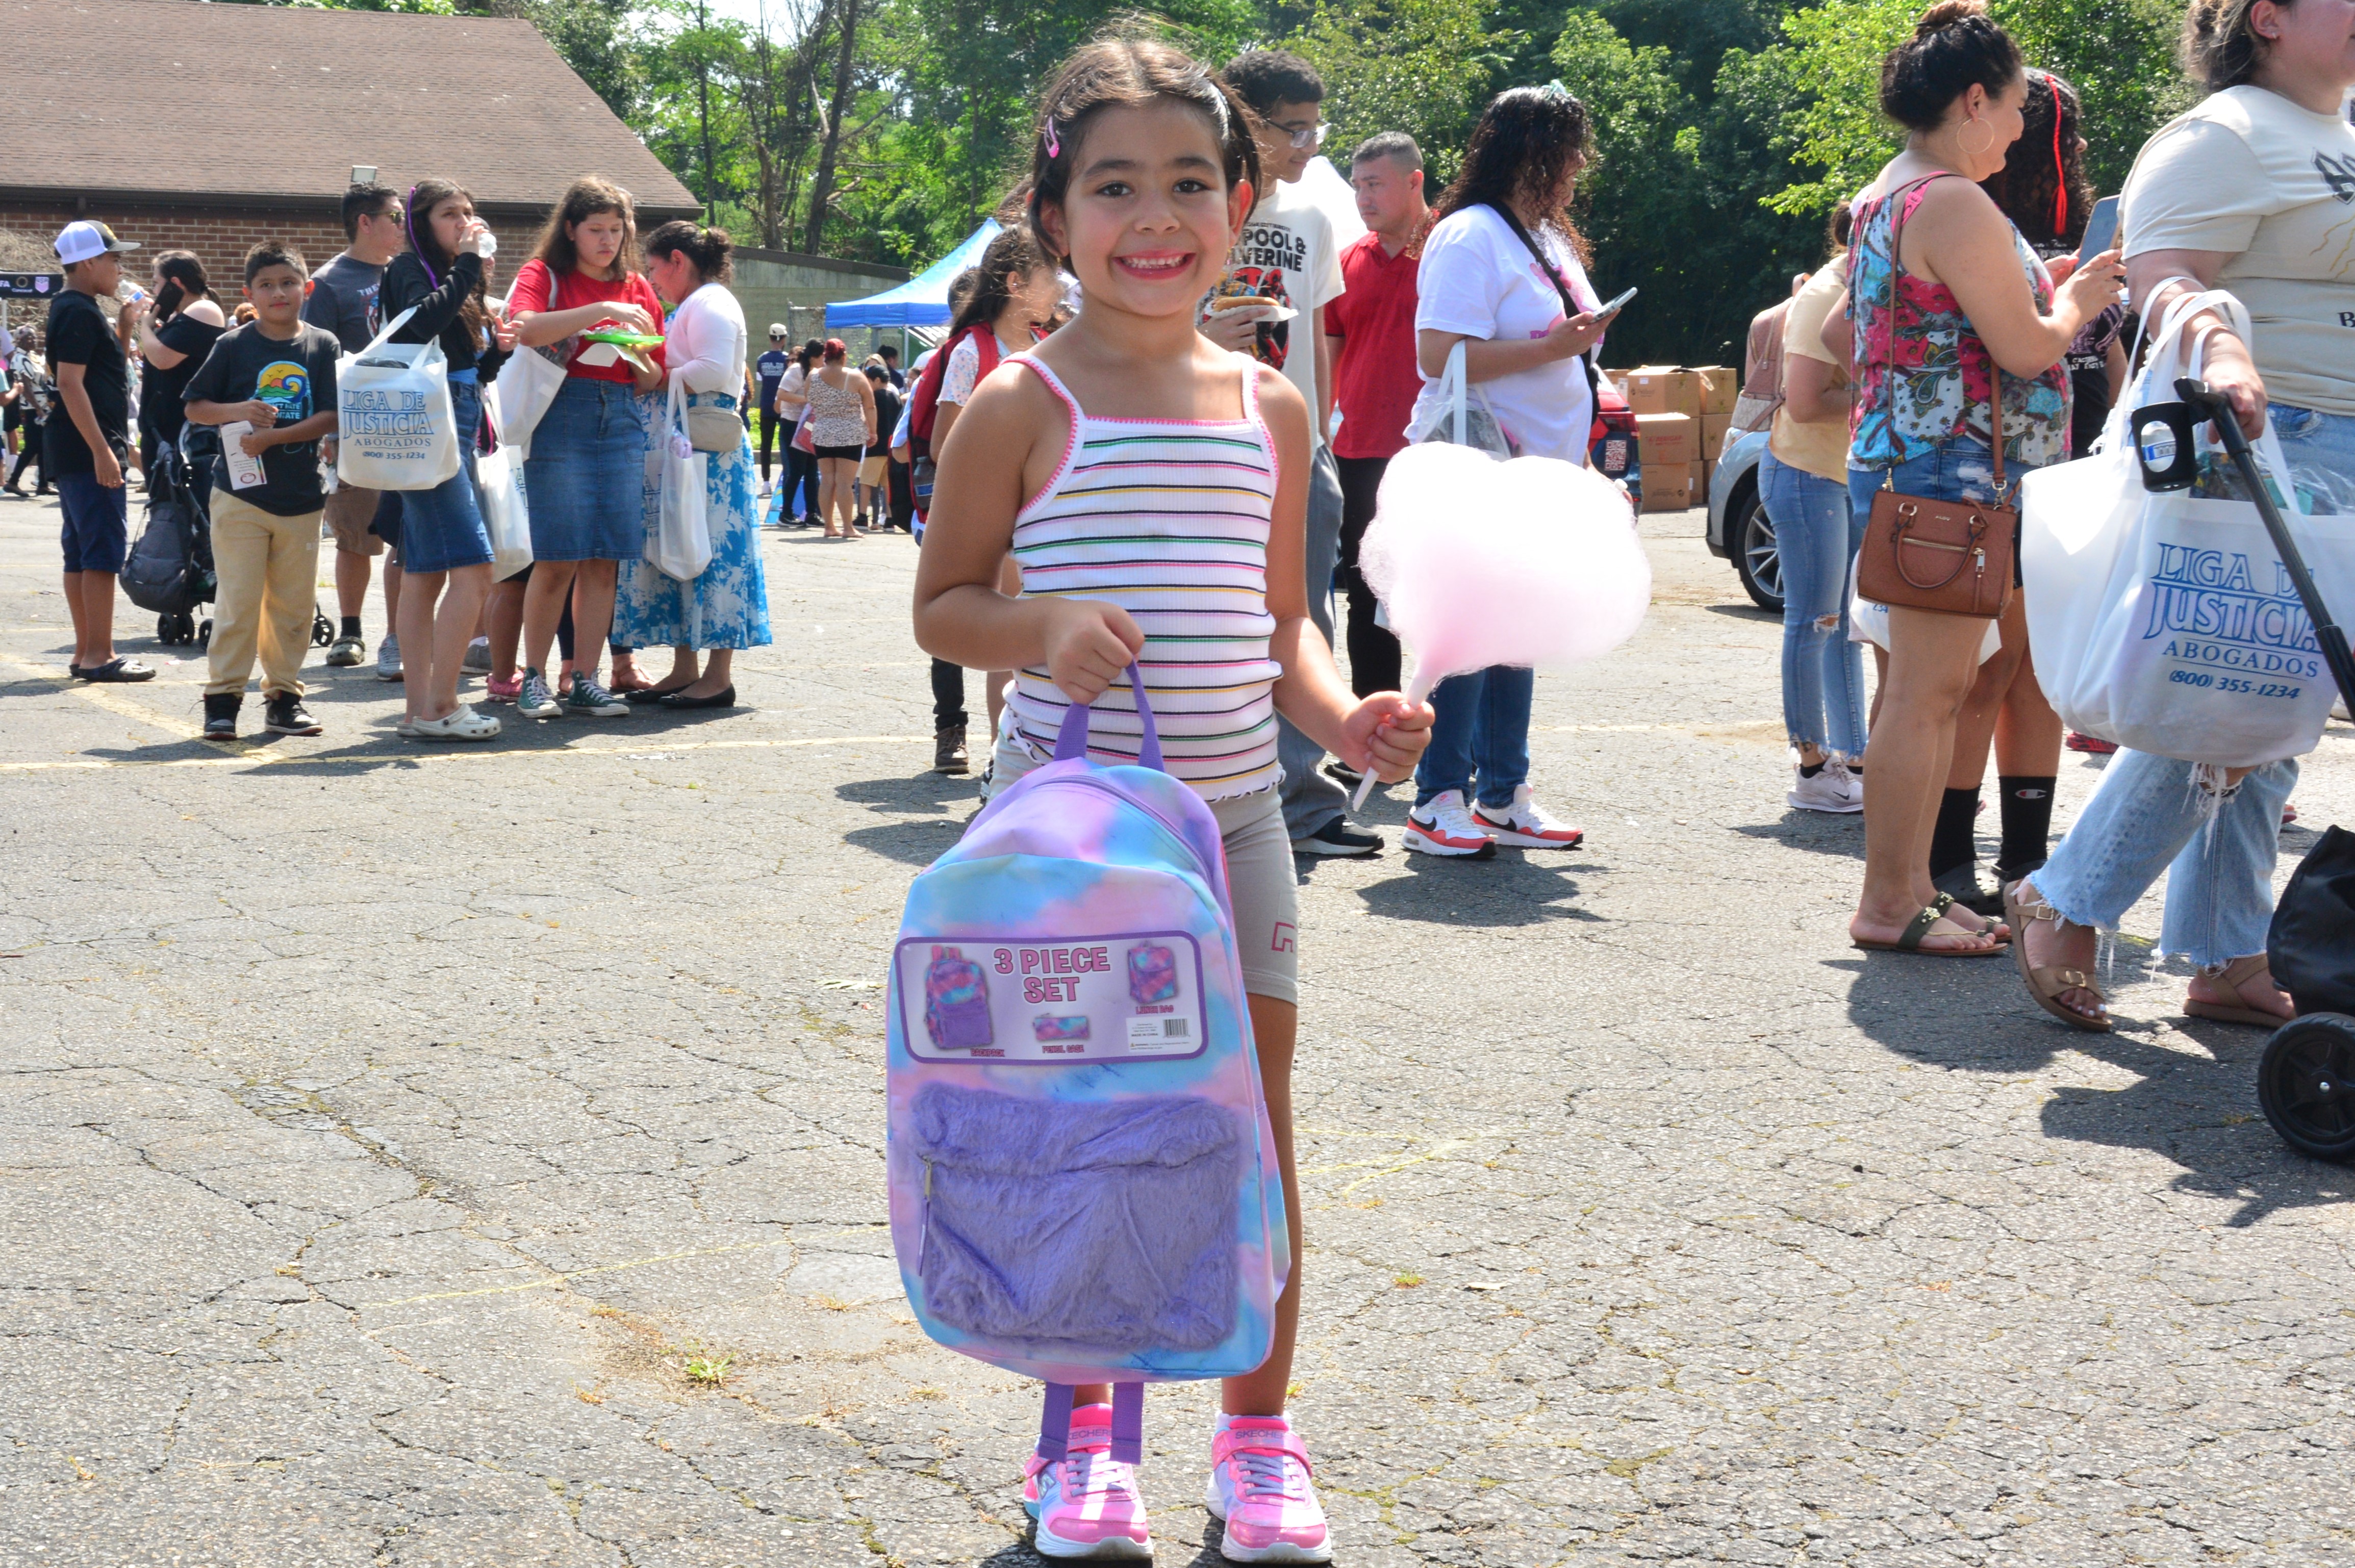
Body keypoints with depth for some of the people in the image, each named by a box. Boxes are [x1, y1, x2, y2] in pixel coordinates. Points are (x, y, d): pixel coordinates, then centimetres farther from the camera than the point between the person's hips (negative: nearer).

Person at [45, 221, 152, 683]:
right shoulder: (78, 313, -14)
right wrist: (101, 451, -23)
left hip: (76, 452, 11)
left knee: (82, 552, 11)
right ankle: (98, 656, -10)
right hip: (86, 449, -11)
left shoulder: (73, 310, 18)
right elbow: (70, 383, -21)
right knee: (104, 548, -10)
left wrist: (126, 329, 14)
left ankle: (86, 653, 15)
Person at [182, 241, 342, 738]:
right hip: (241, 494, -2)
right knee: (238, 600, -3)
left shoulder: (323, 346, 3)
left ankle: (283, 696, 19)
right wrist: (238, 411, -14)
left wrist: (272, 437, -14)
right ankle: (222, 697, 5)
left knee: (294, 603, 8)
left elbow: (331, 417, -4)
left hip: (302, 496, 2)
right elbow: (195, 408, 5)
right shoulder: (233, 346, 1)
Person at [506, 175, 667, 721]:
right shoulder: (544, 276, 4)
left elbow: (655, 380, 19)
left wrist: (642, 360, -4)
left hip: (622, 419, 4)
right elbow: (527, 329, -18)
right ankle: (534, 678, 2)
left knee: (605, 560, 1)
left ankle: (584, 681, 6)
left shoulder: (637, 288, 17)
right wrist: (601, 311, -22)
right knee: (557, 557, -8)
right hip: (561, 415, -4)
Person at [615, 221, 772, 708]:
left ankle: (718, 676, -5)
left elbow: (713, 372, -21)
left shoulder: (711, 304, -9)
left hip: (706, 450, -11)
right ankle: (683, 670, 14)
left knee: (709, 555, -8)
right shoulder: (690, 307, 23)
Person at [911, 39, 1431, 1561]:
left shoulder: (1271, 407, 7)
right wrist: (1039, 627, -20)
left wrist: (1341, 711, -4)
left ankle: (1261, 1435, 22)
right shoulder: (1026, 405, -5)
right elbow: (941, 602, -1)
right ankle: (1083, 1435, 23)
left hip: (1232, 805, 3)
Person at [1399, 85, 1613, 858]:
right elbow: (1440, 355, -21)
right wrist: (1552, 346, -21)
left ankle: (1503, 796, 16)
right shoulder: (1469, 236, -12)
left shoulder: (1549, 236, 17)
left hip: (1540, 473, 9)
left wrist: (1575, 462, 21)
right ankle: (1438, 802, -2)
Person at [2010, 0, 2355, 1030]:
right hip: (2260, 446, -9)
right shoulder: (2225, 137, -9)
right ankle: (2065, 905, 2)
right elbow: (2163, 274, -21)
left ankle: (2230, 962, 12)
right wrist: (2220, 353, -39)